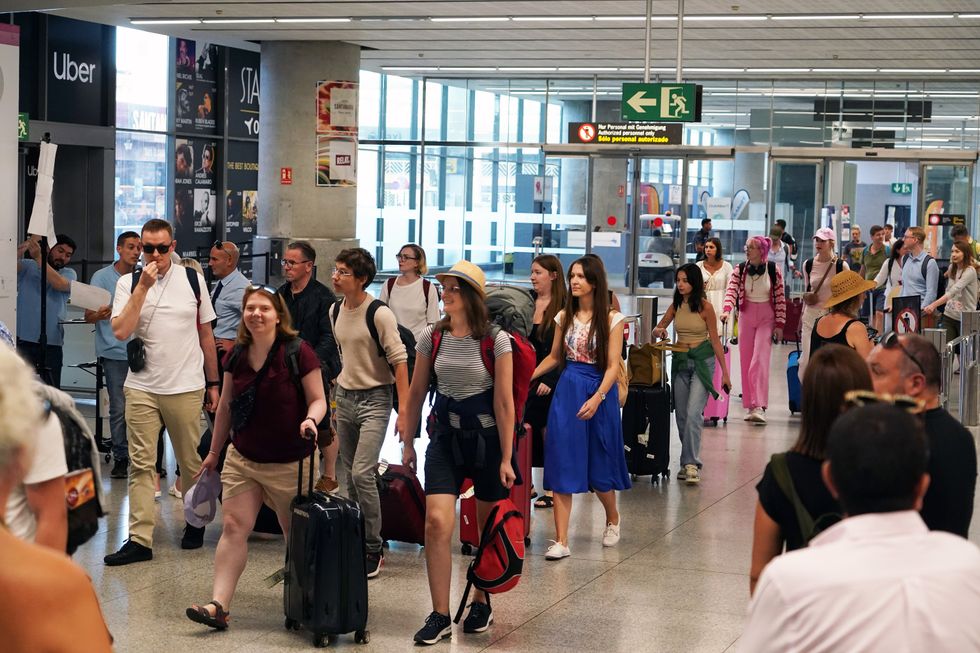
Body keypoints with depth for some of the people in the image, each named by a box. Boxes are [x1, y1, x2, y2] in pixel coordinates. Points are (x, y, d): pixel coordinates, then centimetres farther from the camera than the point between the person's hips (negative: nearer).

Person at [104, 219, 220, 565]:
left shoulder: (193, 280, 4)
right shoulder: (128, 283, 2)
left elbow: (206, 335, 11)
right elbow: (120, 331, -13)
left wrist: (213, 383, 11)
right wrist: (143, 286, -15)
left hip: (186, 388, 0)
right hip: (141, 389, 0)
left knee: (192, 463, 9)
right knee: (141, 464, -1)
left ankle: (196, 523, 28)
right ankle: (140, 539, 1)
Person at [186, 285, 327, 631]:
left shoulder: (298, 353, -12)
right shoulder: (236, 356, 3)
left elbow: (317, 399, -6)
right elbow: (226, 406, 14)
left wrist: (310, 419, -29)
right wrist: (214, 452, 19)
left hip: (289, 463, -4)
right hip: (242, 458, 4)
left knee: (297, 534, 9)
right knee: (233, 527, -5)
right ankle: (219, 605, -9)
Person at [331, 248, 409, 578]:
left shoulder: (380, 314, -16)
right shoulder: (335, 311, 6)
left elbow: (399, 361, -16)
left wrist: (404, 411, -19)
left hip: (374, 399, -7)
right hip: (344, 397, 7)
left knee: (362, 474, -15)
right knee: (351, 476, 10)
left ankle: (373, 549, -5)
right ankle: (356, 542, 20)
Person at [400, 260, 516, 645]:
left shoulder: (496, 340, -9)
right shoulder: (432, 337, 1)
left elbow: (504, 402, -9)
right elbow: (417, 392, 11)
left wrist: (506, 458, -11)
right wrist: (407, 441, 12)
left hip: (486, 435, -2)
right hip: (444, 436, 2)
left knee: (488, 528, 9)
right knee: (437, 522, -12)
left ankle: (481, 603, 30)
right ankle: (439, 616, -5)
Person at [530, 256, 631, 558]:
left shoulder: (611, 318, -5)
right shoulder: (565, 316, 6)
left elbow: (613, 366, -9)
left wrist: (597, 398, -21)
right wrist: (526, 377, 5)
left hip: (599, 391, -3)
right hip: (566, 391, 3)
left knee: (599, 465, 9)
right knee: (561, 464, -5)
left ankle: (613, 519, 39)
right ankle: (561, 541, -4)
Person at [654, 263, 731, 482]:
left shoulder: (705, 307, -9)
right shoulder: (676, 306, 5)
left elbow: (715, 341, -6)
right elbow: (657, 330, 13)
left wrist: (725, 373, -6)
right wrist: (659, 331, -13)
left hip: (702, 361, -6)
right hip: (680, 361, 6)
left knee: (693, 413, -17)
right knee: (681, 416, 9)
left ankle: (691, 464, -17)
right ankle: (689, 461, 20)